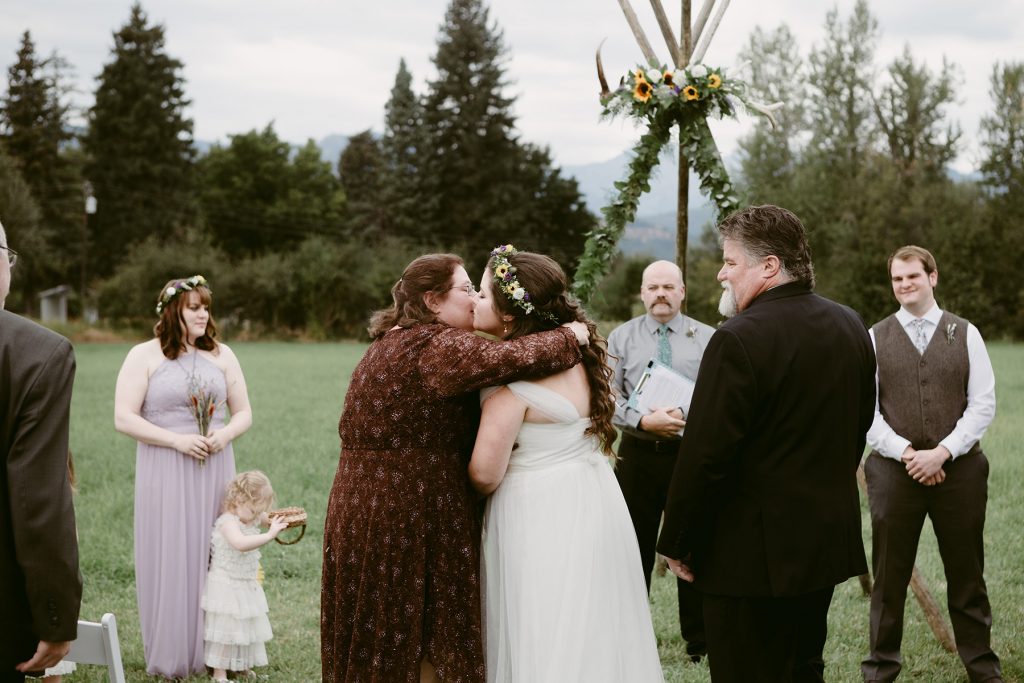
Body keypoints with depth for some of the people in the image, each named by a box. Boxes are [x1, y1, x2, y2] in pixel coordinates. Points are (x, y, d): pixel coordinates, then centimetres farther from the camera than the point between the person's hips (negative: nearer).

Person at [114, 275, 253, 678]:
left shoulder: (221, 355, 10)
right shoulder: (144, 356, -1)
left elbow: (244, 412, 14)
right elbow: (124, 418, -7)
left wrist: (226, 434, -8)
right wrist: (177, 439, -15)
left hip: (214, 471, 3)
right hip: (164, 473, -3)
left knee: (213, 558, 4)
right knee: (169, 559, -2)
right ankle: (169, 658, 8)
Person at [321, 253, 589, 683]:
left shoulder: (391, 344, 16)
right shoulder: (440, 347, -16)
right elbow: (510, 360, -28)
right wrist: (570, 338, -14)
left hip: (364, 510, 9)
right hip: (412, 516, -9)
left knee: (377, 644, 15)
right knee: (424, 643, 0)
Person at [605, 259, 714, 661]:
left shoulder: (707, 338, 1)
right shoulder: (622, 338, 3)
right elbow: (611, 397, -3)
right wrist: (643, 421, -20)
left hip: (691, 453, -1)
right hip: (638, 454, 1)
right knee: (635, 548, 10)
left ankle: (699, 642, 16)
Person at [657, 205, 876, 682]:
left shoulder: (738, 341, -19)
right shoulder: (851, 326, 5)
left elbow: (704, 459, -19)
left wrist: (677, 545, -8)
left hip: (755, 555, -8)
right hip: (831, 541, 8)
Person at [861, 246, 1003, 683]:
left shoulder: (965, 334, 4)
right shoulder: (874, 339, 4)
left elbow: (983, 404, -1)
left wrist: (942, 452, -12)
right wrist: (906, 453, -13)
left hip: (959, 468, 0)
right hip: (894, 470, 0)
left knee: (966, 577, 8)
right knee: (889, 577, 6)